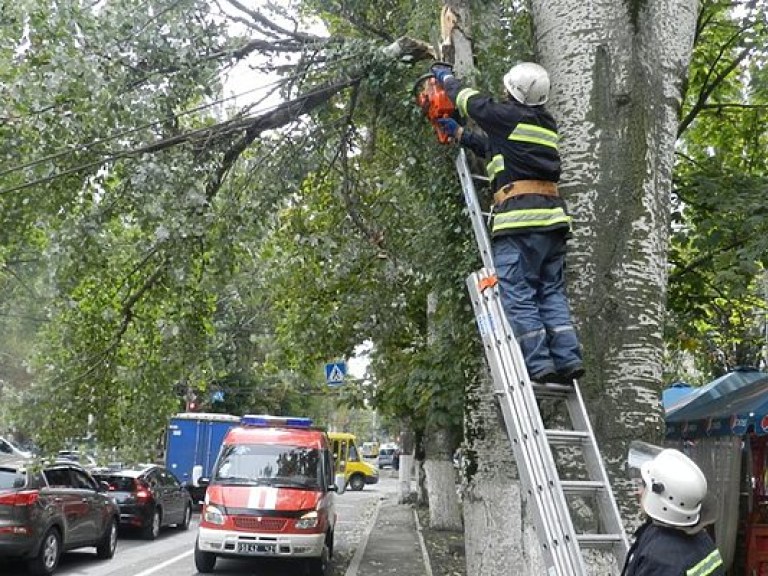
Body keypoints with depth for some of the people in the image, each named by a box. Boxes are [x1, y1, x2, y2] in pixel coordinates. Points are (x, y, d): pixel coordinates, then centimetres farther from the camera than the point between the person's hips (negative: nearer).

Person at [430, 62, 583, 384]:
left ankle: (539, 365, -12)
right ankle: (567, 359, 1)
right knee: (552, 294, 9)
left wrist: (447, 78, 35)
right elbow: (494, 147, 32)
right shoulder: (546, 124, 22)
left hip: (520, 219, -8)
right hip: (553, 218, 8)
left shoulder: (509, 116, -1)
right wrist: (458, 134, 40)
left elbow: (471, 101, 17)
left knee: (517, 296, -7)